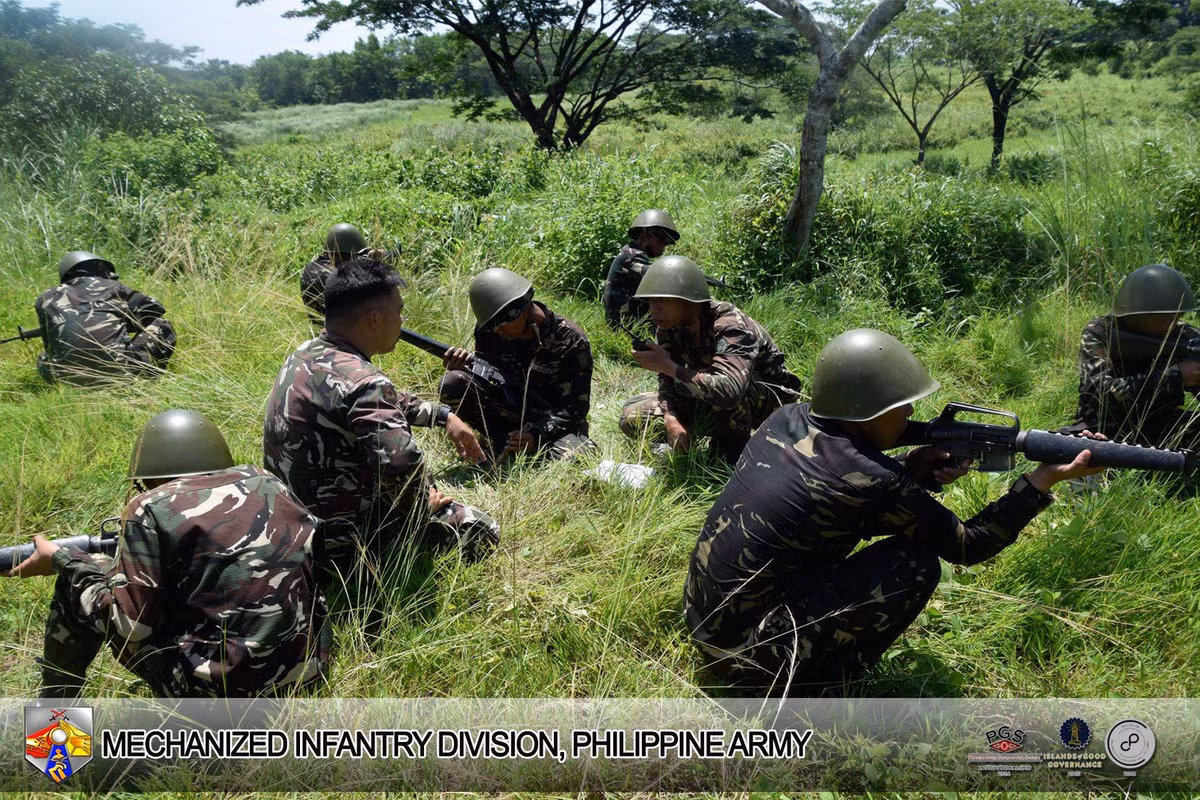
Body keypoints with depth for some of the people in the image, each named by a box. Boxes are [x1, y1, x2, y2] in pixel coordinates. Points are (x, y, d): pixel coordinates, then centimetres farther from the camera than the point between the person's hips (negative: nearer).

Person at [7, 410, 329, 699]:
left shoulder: (151, 509, -7)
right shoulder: (268, 483, 8)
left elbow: (128, 626, -9)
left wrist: (61, 560, 5)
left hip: (217, 690, -6)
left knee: (76, 581, 11)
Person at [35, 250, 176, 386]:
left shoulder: (46, 298, 21)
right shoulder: (111, 286, 14)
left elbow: (50, 344, 26)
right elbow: (153, 308, 20)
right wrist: (123, 322, 38)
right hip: (115, 369, -3)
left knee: (44, 359, 39)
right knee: (161, 327, 19)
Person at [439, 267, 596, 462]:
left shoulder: (571, 341, -17)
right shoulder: (489, 330, -6)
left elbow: (575, 408, -14)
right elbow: (485, 373, 7)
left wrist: (536, 433, -29)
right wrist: (463, 368, -17)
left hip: (554, 420, -3)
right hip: (509, 409, 4)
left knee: (569, 454, -38)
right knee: (451, 384, -20)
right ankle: (504, 444, -10)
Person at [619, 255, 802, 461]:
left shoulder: (729, 327, -32)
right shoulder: (669, 326, -11)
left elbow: (729, 390, -48)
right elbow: (667, 380, -4)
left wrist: (669, 366, -41)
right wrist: (671, 417, -25)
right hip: (710, 403, 7)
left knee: (727, 397, -41)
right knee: (632, 417, -6)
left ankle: (732, 457, -13)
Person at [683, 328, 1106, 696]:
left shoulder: (787, 418, -2)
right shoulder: (871, 483, -21)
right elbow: (968, 544, -7)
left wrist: (913, 468, 0)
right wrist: (1043, 480, -2)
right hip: (750, 659, -8)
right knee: (915, 563, -10)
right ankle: (814, 691, 1)